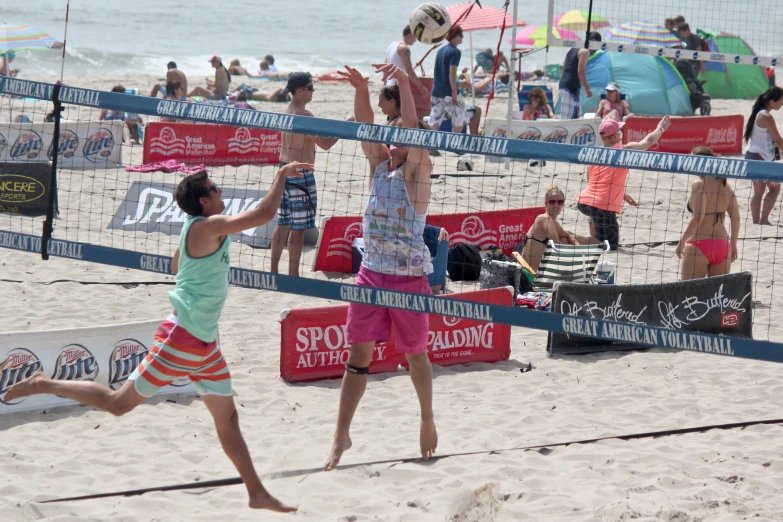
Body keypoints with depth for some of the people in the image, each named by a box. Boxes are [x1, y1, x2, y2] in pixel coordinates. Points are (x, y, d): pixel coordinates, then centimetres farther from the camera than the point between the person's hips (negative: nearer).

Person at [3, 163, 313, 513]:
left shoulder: (197, 229, 10)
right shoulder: (208, 226, -18)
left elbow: (177, 265, 29)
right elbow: (264, 214, -26)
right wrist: (282, 175, -17)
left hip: (204, 345, 10)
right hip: (180, 339, -10)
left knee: (227, 417, 10)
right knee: (119, 403, -1)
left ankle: (257, 493, 13)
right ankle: (44, 385, 13)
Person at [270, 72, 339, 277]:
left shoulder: (288, 111, 10)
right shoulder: (304, 115, -18)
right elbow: (325, 144, -19)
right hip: (300, 174, -9)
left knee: (283, 224, 14)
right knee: (298, 228, -3)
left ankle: (274, 270, 19)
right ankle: (293, 274, 0)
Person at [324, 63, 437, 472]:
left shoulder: (417, 169, -5)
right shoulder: (379, 164, 8)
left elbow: (412, 132, -20)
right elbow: (365, 128, -3)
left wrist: (404, 85, -29)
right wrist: (361, 91, -18)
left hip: (409, 275, -4)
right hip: (371, 272, 4)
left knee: (414, 354, 8)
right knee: (359, 353, 1)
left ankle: (428, 420, 27)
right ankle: (342, 434, 2)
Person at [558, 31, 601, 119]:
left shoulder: (572, 49, 18)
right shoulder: (585, 51, -9)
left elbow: (563, 68, 20)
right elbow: (581, 72, -16)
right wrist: (587, 88, -9)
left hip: (564, 83, 10)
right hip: (572, 86, -10)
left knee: (577, 115, 14)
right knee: (567, 118, -11)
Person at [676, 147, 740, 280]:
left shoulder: (699, 185, -9)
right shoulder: (725, 186, 10)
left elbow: (698, 217, -19)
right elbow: (736, 218, 8)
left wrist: (682, 240, -14)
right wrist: (733, 244, 18)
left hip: (700, 245, -6)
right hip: (722, 244, 7)